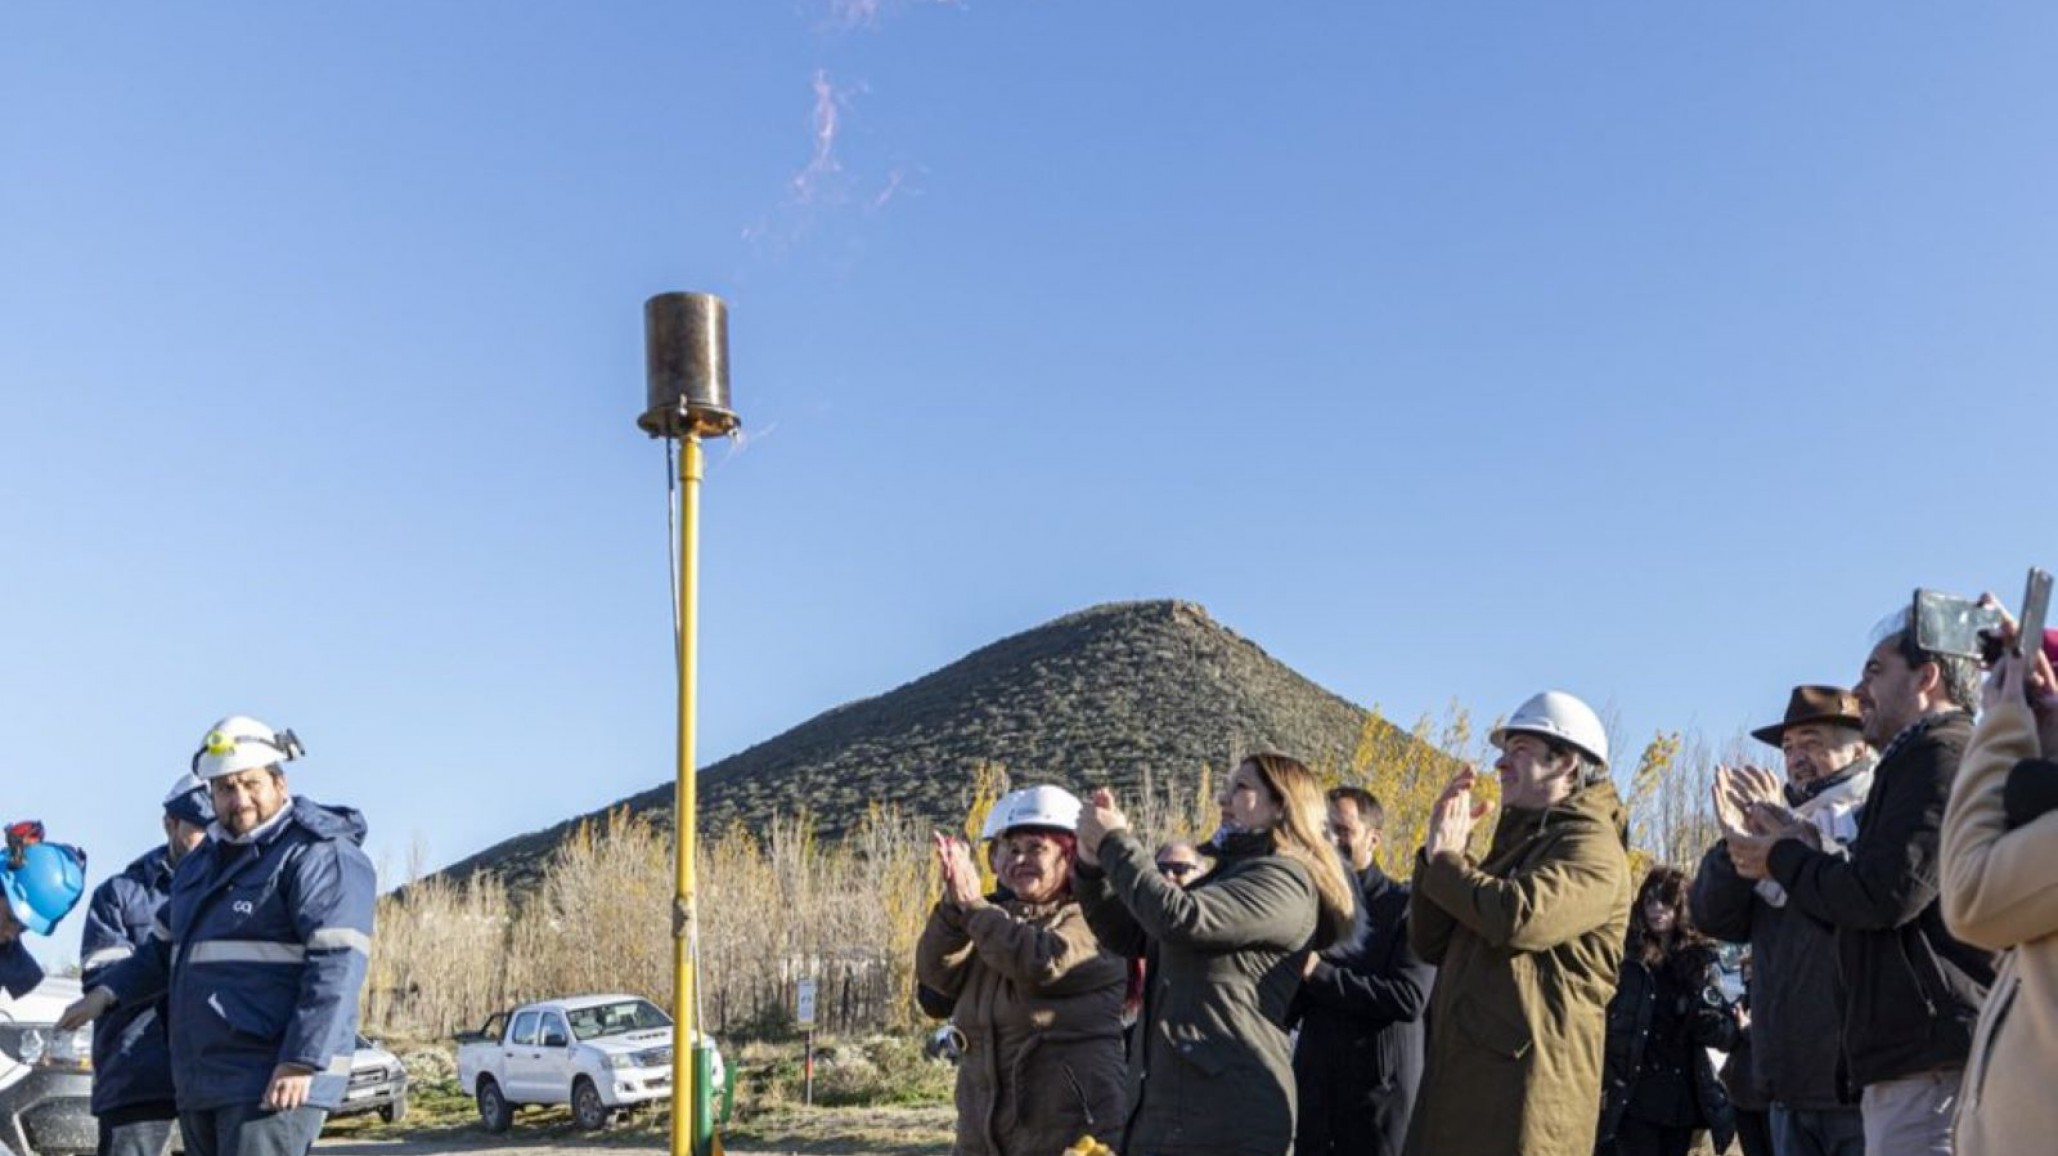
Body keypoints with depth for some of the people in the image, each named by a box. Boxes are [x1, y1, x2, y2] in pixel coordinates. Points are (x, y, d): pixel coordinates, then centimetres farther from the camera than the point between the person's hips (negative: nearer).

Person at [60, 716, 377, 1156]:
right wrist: (108, 991, 16)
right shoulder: (202, 862, 20)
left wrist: (303, 1062, -24)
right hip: (202, 1085, 10)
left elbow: (337, 964, -19)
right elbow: (165, 950, 31)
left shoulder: (318, 855, -10)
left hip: (275, 1084, -9)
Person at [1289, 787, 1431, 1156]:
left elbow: (1409, 998, -18)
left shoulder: (1404, 905, -5)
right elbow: (1288, 1007, 11)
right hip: (1312, 1084, 5)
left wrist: (1319, 974, -18)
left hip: (1379, 1088, -4)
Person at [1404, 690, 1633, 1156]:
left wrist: (1447, 859, -8)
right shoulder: (1517, 842, 21)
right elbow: (1430, 943, 18)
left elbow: (1517, 918, -26)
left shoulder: (1591, 845, -7)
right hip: (1461, 1075, 9)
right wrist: (1439, 849, 5)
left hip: (1525, 1083, -9)